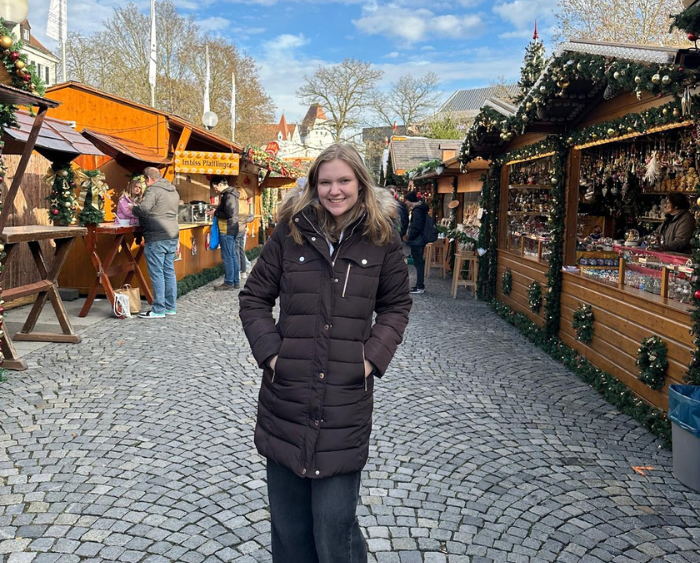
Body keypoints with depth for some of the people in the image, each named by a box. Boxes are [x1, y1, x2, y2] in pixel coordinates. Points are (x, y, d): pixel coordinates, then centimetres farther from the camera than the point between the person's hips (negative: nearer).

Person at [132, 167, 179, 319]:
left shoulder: (153, 190, -10)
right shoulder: (173, 191, 17)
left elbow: (143, 209, -22)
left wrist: (134, 208, -1)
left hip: (157, 238, -8)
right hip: (172, 236, 8)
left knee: (157, 273, -3)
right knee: (169, 271, 12)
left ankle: (158, 310, 0)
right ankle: (171, 307, 17)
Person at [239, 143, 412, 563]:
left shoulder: (382, 238, 1)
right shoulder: (290, 233, 1)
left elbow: (397, 305, 10)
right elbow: (254, 297, 7)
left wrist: (374, 356, -3)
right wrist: (269, 350, -5)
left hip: (346, 400, -1)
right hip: (287, 396, 2)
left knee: (335, 525, 2)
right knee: (288, 521, 15)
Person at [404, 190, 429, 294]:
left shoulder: (417, 211, -18)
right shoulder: (421, 208, 12)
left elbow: (417, 228, -23)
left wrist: (409, 237, -12)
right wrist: (409, 234, 13)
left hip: (417, 241, -10)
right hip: (420, 240, 10)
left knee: (418, 263, -5)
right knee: (419, 262, 14)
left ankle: (420, 287, -1)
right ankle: (420, 285, 21)